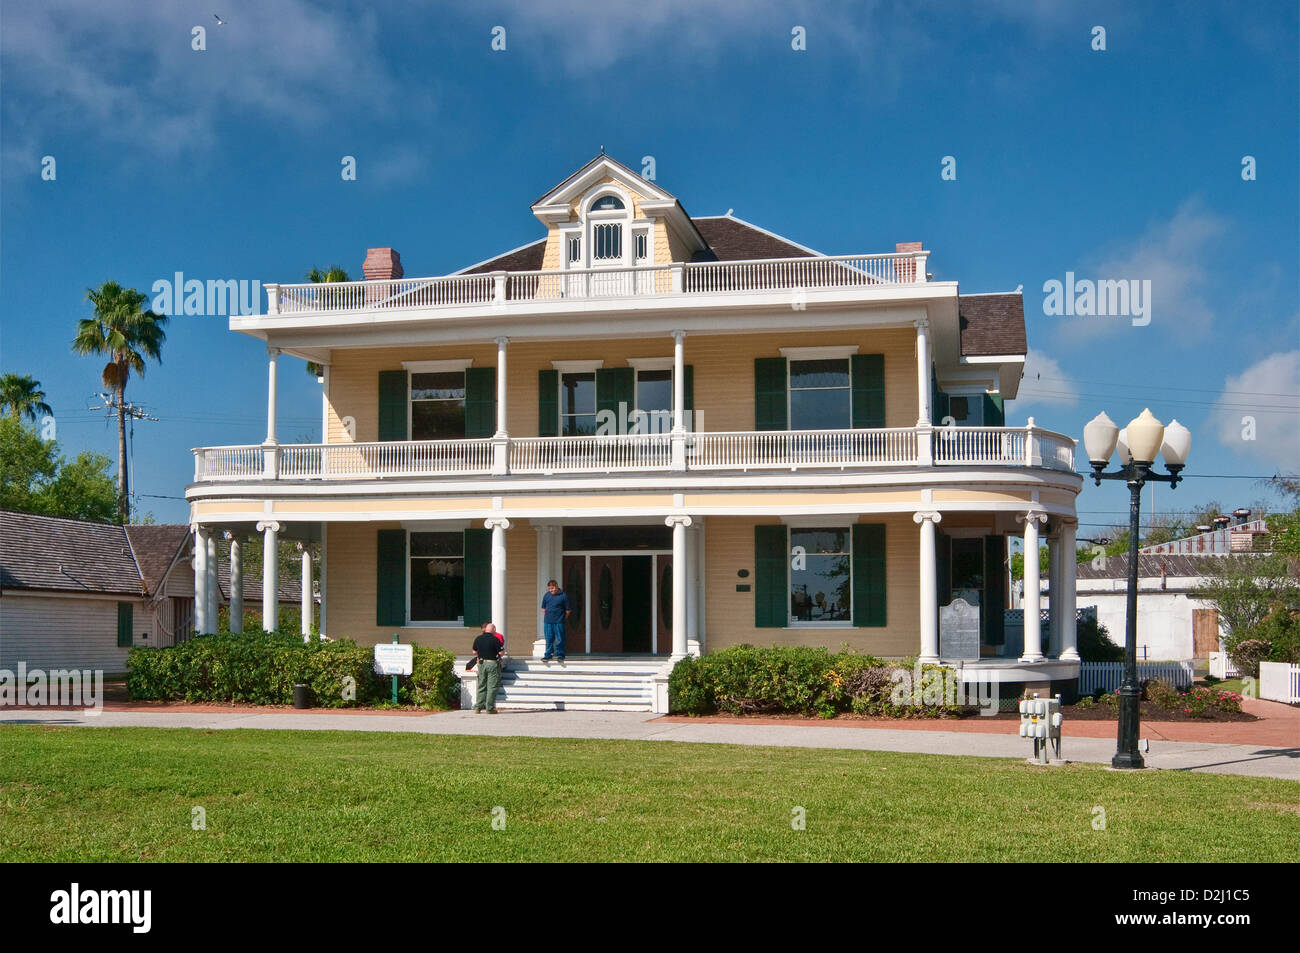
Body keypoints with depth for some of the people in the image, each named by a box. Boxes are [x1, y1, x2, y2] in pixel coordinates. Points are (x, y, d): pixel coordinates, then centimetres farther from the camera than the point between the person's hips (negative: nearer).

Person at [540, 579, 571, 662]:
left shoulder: (563, 596, -4)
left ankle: (560, 655, 9)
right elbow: (543, 608, 19)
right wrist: (546, 616, 10)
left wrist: (562, 618, -2)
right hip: (548, 622, 4)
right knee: (549, 639, 8)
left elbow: (568, 610, 1)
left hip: (559, 622, -3)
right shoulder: (546, 595, 8)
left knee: (559, 639, 1)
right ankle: (548, 655, 15)